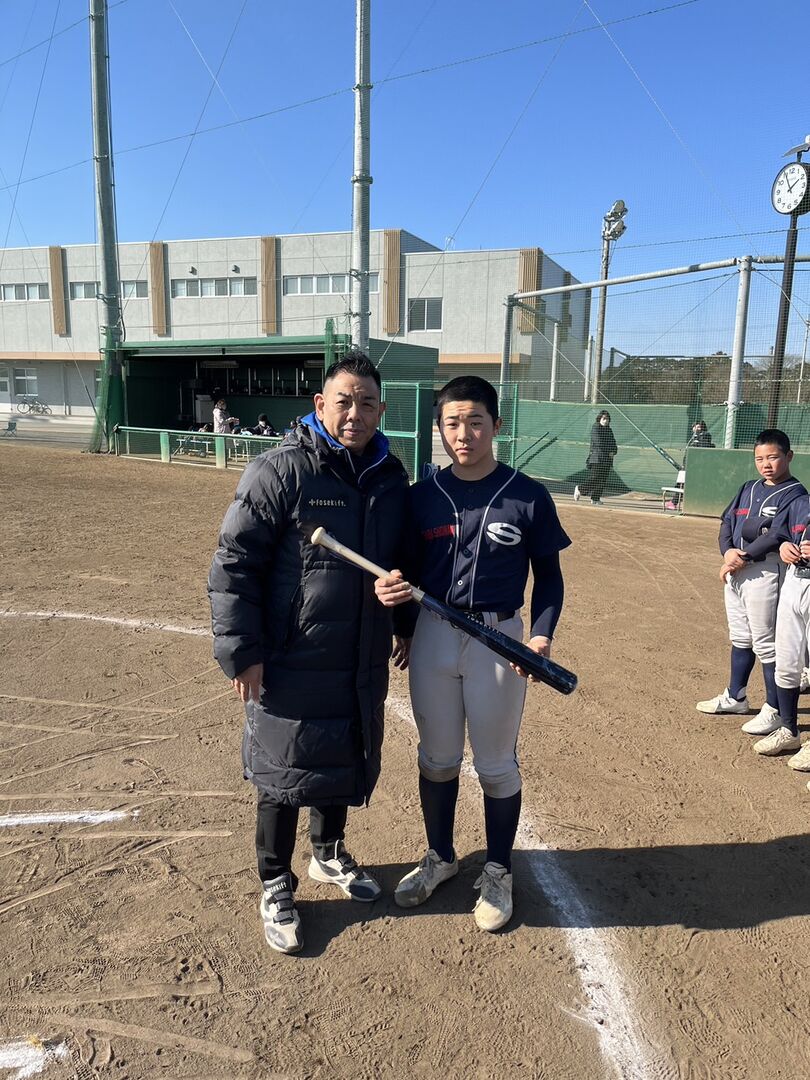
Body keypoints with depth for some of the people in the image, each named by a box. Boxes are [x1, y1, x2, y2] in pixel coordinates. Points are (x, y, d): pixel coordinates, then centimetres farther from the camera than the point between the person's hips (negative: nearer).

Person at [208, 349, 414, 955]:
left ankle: (329, 852, 46)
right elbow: (234, 563, -15)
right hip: (291, 664, -6)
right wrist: (242, 651, -17)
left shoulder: (392, 478, 4)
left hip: (364, 661, 6)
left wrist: (408, 625, 19)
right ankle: (276, 887, 30)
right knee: (286, 772, 8)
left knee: (348, 761, 20)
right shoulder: (281, 471, -15)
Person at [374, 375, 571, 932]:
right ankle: (440, 856, 41)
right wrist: (391, 587, -17)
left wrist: (542, 635, -14)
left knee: (496, 765, 12)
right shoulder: (423, 494, 0)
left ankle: (498, 872, 35)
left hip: (499, 639, -2)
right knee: (437, 758, 18)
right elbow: (411, 568, 6)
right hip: (433, 635, 3)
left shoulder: (528, 496, -7)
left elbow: (548, 574, 0)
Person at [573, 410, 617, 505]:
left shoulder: (609, 430, 19)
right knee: (594, 478, -13)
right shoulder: (596, 428, -5)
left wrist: (613, 451, -2)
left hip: (607, 460, 7)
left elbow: (613, 443, 19)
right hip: (597, 458, -7)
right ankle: (580, 488, 9)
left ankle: (595, 499, 7)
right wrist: (609, 451, -8)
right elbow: (598, 443, -14)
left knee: (603, 480, 2)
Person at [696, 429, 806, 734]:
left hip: (765, 573, -8)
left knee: (766, 644, -2)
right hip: (735, 570, 8)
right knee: (740, 638, 19)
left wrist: (744, 558, -20)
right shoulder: (748, 488, 14)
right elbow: (727, 521, 9)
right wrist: (727, 551, -9)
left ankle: (775, 711, 9)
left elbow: (778, 534, -21)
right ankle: (735, 698, 33)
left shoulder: (794, 493, -9)